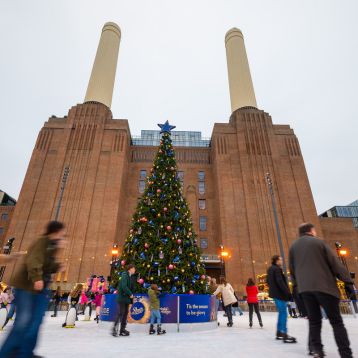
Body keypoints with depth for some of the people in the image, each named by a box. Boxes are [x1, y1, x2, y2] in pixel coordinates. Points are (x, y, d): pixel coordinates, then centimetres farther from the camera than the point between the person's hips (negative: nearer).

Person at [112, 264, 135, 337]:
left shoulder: (129, 277, 15)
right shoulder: (125, 275, -13)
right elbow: (124, 286, -24)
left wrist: (131, 299, 7)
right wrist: (130, 294, -16)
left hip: (127, 298, 9)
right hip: (122, 298, -9)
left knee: (125, 314, 10)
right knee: (120, 313, -7)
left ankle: (122, 330, 16)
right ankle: (115, 329, 0)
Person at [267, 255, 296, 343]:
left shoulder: (270, 269, 16)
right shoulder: (277, 269, -15)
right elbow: (280, 282, -23)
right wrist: (288, 293, -22)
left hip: (275, 293, 10)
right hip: (279, 293, -10)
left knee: (281, 313, 16)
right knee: (283, 313, -9)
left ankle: (279, 333, 22)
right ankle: (284, 335, -11)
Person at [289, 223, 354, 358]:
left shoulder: (293, 247, 13)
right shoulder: (318, 242, 1)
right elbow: (335, 263, -1)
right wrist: (348, 281, 4)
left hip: (305, 288, 3)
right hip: (324, 286, -3)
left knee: (314, 321, 13)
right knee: (336, 321, 6)